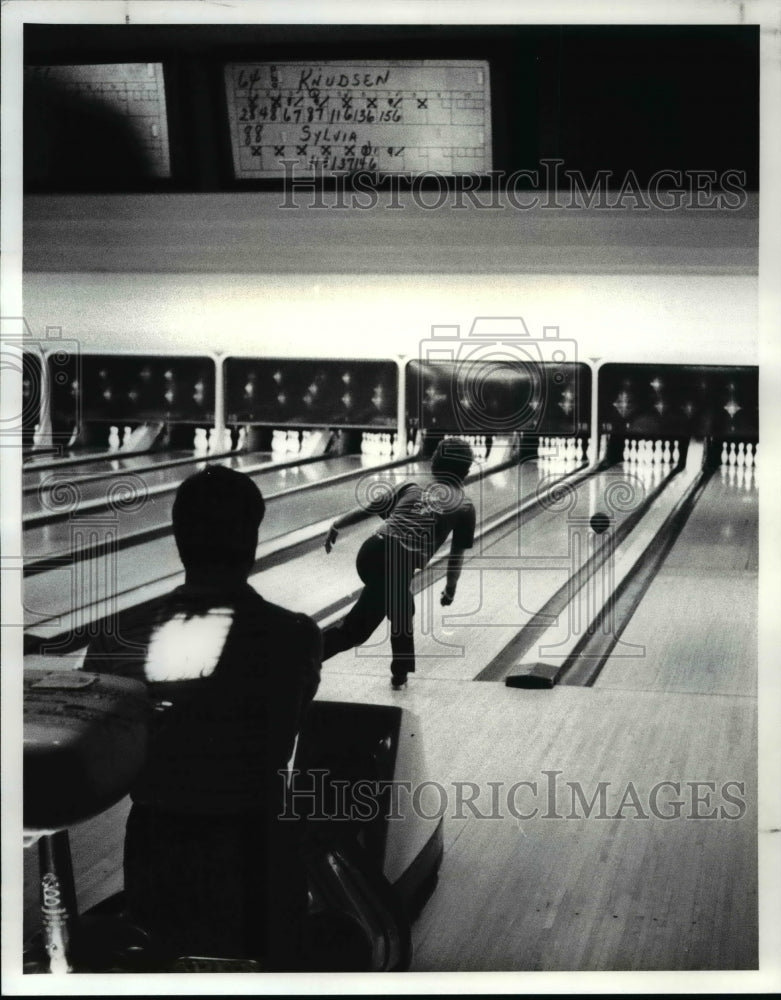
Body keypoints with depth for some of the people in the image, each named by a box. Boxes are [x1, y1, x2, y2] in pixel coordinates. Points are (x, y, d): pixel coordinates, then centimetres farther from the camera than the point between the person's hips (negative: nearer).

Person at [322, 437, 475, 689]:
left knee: (401, 609, 30)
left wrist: (336, 527, 28)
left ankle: (400, 675, 37)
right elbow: (457, 555, 18)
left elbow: (366, 508, 18)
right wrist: (450, 589, 32)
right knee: (355, 629, 1)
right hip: (399, 565, -5)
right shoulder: (464, 507, 15)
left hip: (372, 550, 5)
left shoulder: (412, 488, 23)